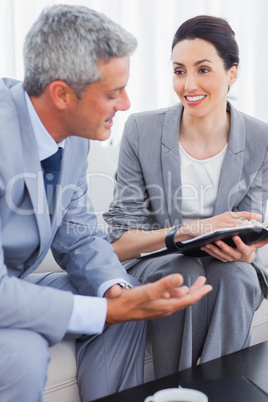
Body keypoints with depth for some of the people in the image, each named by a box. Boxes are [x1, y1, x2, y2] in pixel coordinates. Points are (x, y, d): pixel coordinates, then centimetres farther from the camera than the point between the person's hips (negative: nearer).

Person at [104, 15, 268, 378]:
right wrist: (193, 229, -27)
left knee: (234, 274, -31)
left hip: (229, 268, 2)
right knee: (184, 274, -33)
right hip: (154, 263, -1)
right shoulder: (142, 130, -12)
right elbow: (119, 244, -12)